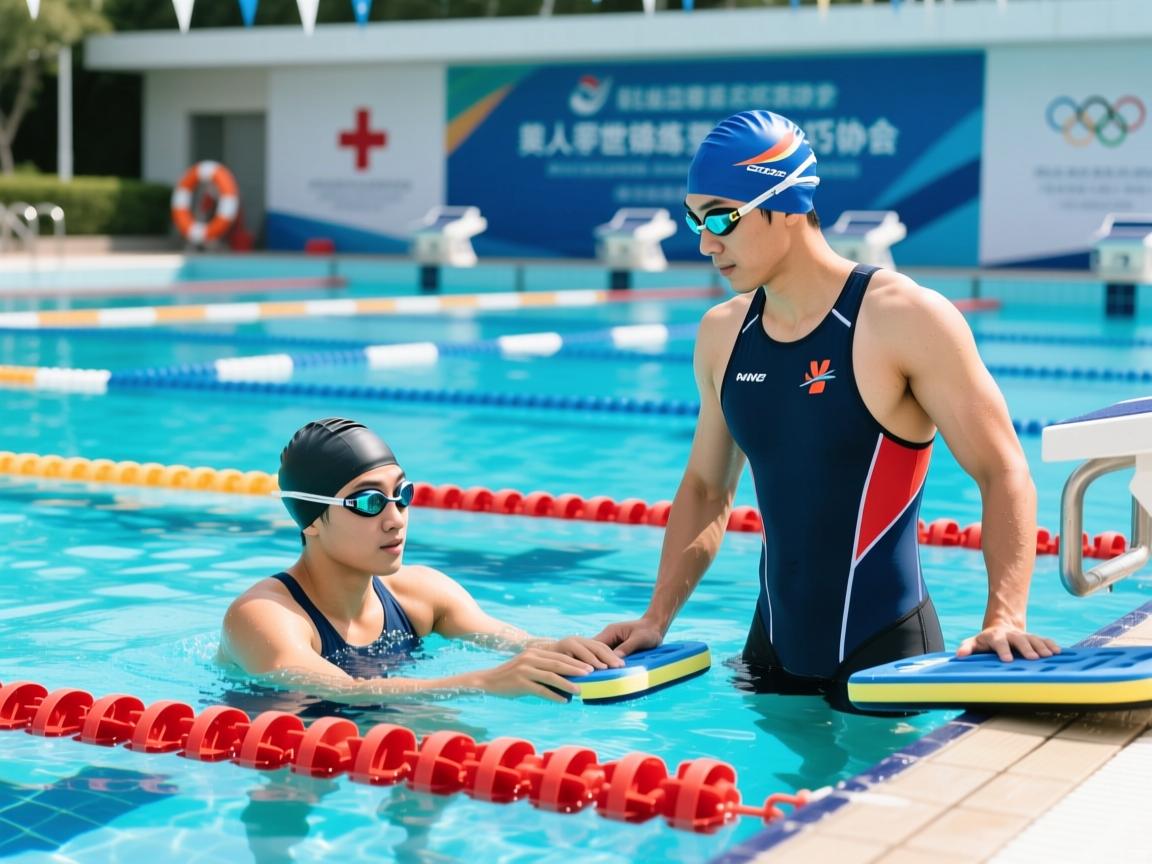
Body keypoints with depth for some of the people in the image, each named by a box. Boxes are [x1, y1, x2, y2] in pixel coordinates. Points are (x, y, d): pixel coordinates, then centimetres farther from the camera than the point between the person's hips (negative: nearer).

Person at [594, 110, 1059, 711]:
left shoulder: (907, 319, -14)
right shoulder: (721, 334, 5)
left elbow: (1004, 475, -13)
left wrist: (1003, 620, -25)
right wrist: (657, 618, 9)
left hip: (884, 648, -5)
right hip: (772, 648, 6)